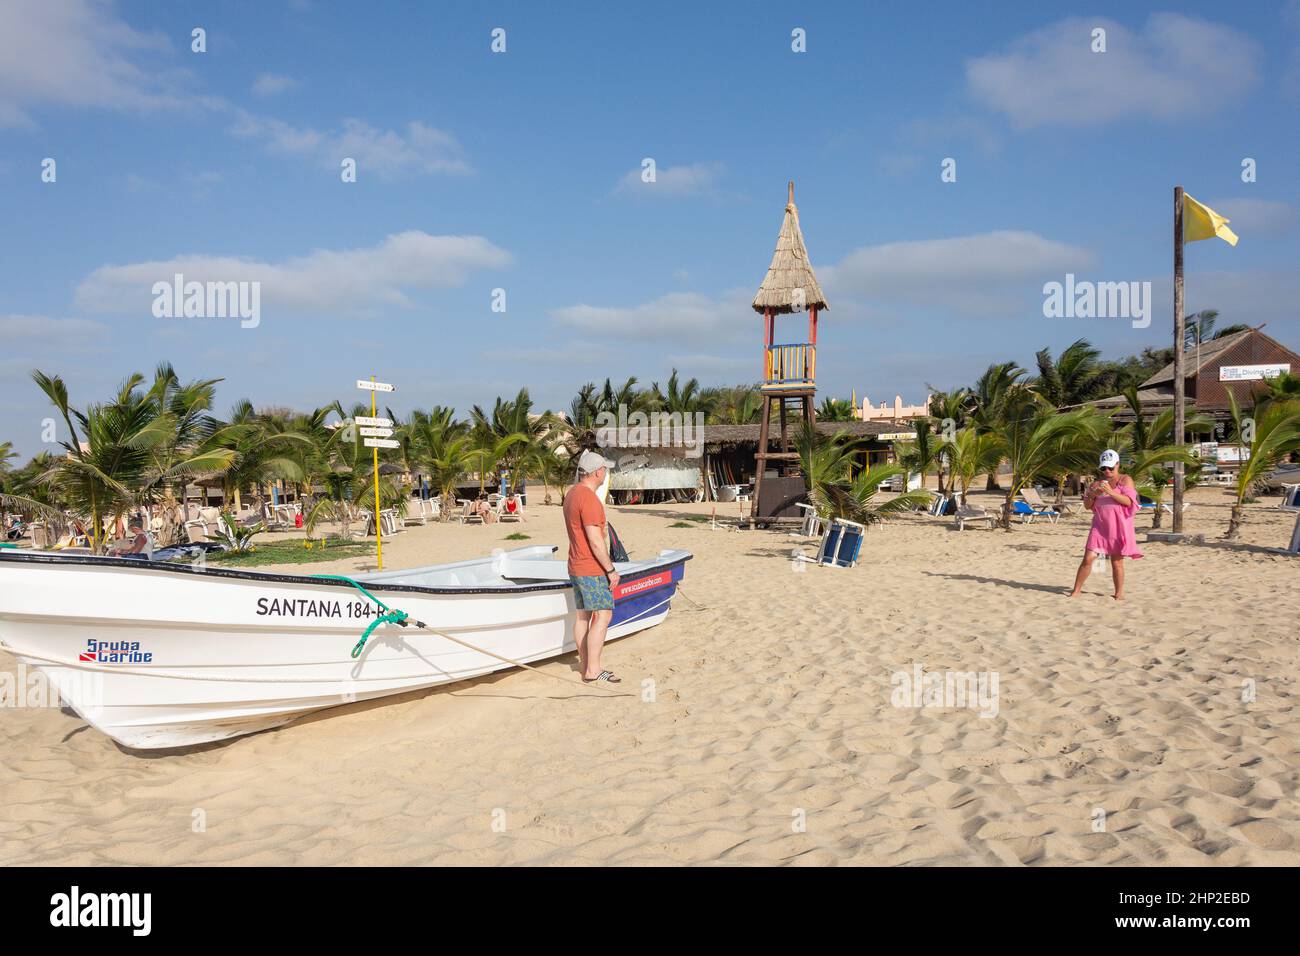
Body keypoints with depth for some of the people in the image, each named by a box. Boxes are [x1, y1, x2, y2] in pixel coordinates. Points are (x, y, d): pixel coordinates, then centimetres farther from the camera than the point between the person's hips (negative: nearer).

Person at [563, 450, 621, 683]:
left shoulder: (572, 493, 11)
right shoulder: (589, 499, -20)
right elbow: (595, 541, -22)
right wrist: (611, 570, -15)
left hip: (576, 566, 10)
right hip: (592, 570, -10)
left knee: (583, 616, 12)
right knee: (603, 616, -7)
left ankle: (586, 667, 18)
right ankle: (593, 671, -7)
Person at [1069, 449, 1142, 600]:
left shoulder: (1125, 480, 1)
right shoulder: (1098, 482, 12)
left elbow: (1129, 501, -13)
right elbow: (1087, 506, 12)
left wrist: (1111, 492, -25)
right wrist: (1092, 495, -9)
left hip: (1119, 526, -3)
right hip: (1100, 525, 3)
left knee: (1117, 561, 1)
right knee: (1088, 558, -4)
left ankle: (1119, 593, 15)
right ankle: (1076, 590, 2)